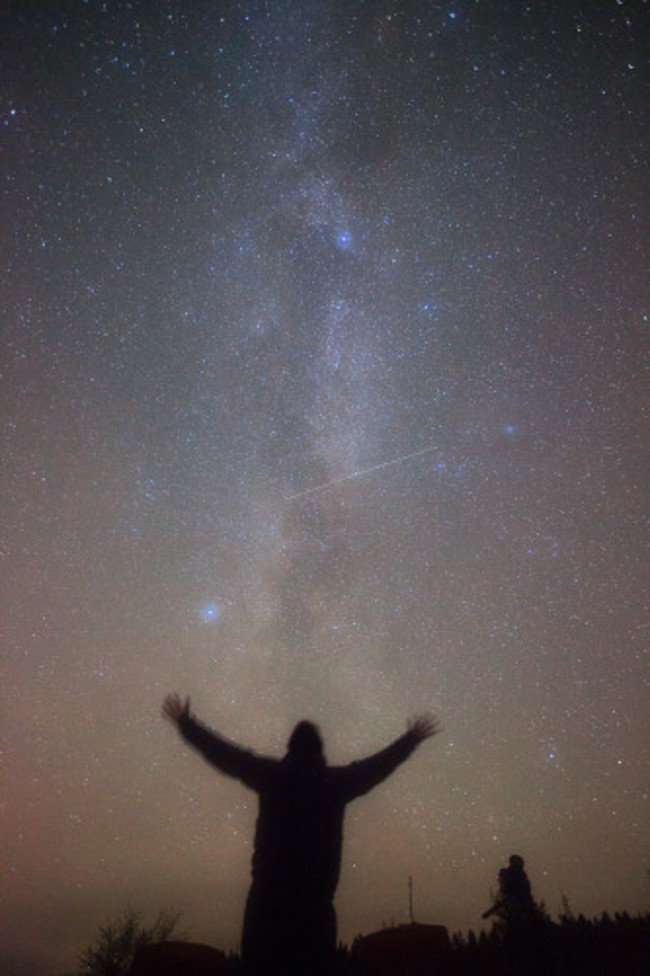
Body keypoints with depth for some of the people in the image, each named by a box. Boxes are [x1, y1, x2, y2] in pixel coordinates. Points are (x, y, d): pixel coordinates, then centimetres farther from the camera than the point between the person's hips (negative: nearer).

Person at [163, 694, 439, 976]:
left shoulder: (271, 774, -4)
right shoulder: (337, 780, -1)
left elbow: (224, 753, 3)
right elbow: (380, 763, 11)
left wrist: (184, 721, 13)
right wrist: (412, 738, 26)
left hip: (269, 889, 0)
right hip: (316, 889, 0)